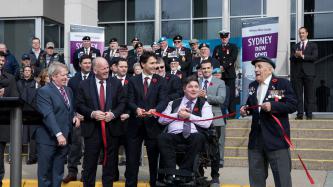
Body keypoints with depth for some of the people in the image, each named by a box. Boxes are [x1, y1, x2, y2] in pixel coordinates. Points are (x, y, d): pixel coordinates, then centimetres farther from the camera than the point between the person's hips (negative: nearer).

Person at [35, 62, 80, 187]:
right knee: (45, 173, 4)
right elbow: (48, 115, -20)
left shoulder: (68, 90, 14)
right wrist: (58, 134, -28)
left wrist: (74, 117, 2)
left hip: (64, 138, 7)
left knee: (58, 174, 13)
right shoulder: (44, 91, -10)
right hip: (48, 139, -6)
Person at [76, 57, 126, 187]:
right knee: (90, 163, 6)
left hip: (111, 128, 1)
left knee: (110, 163, 10)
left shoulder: (116, 83, 5)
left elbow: (123, 102, 2)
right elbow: (79, 105, -1)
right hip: (92, 129, -1)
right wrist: (92, 113, -16)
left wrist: (113, 114, -14)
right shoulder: (84, 84, 2)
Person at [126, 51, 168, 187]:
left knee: (154, 157, 9)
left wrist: (155, 110, -28)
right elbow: (130, 101, -3)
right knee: (132, 157, 6)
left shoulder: (160, 81, 4)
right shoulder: (133, 81, 7)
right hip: (135, 124, 1)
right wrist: (136, 109, -24)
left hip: (152, 124, 0)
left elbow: (163, 100, -8)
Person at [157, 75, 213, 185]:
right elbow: (161, 120, 14)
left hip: (193, 135, -1)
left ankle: (184, 172, -28)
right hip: (174, 135, 1)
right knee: (162, 138, -31)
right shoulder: (174, 103, 24)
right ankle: (171, 173, -29)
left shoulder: (204, 104, 17)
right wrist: (177, 115, 2)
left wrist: (189, 116, -3)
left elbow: (207, 123, 0)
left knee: (199, 138, -36)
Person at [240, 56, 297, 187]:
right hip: (256, 138, 6)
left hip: (276, 138, -6)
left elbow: (293, 105, -12)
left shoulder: (282, 83, -5)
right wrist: (245, 110, 2)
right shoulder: (252, 86, 14)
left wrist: (273, 106, -23)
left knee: (282, 175, 0)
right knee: (255, 175, 13)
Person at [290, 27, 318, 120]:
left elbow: (314, 57, -5)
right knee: (298, 94, -2)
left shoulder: (313, 45, 10)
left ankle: (309, 114, -1)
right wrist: (296, 55, -14)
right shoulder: (295, 46, 18)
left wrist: (302, 56, -13)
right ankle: (300, 114, -1)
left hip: (308, 73, -2)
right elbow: (291, 58, 7)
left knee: (309, 94, -3)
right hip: (297, 73, 2)